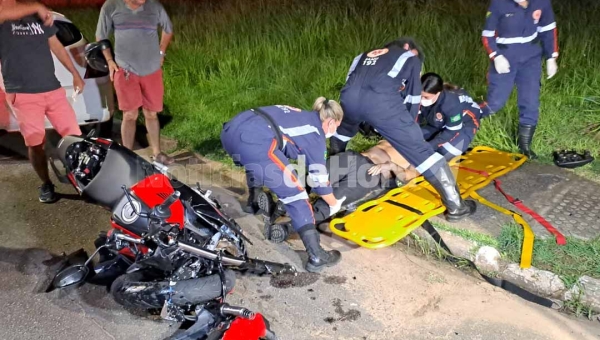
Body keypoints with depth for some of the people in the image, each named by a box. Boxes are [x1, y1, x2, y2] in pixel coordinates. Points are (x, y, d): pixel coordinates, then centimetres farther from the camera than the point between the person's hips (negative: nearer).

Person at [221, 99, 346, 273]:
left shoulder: (300, 116, 32)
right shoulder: (315, 134, 12)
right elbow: (319, 179, 15)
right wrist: (334, 204, 31)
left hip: (231, 130, 9)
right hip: (253, 140, -9)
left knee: (258, 164, 40)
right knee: (294, 192, -1)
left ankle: (253, 203, 55)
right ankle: (316, 256, 1)